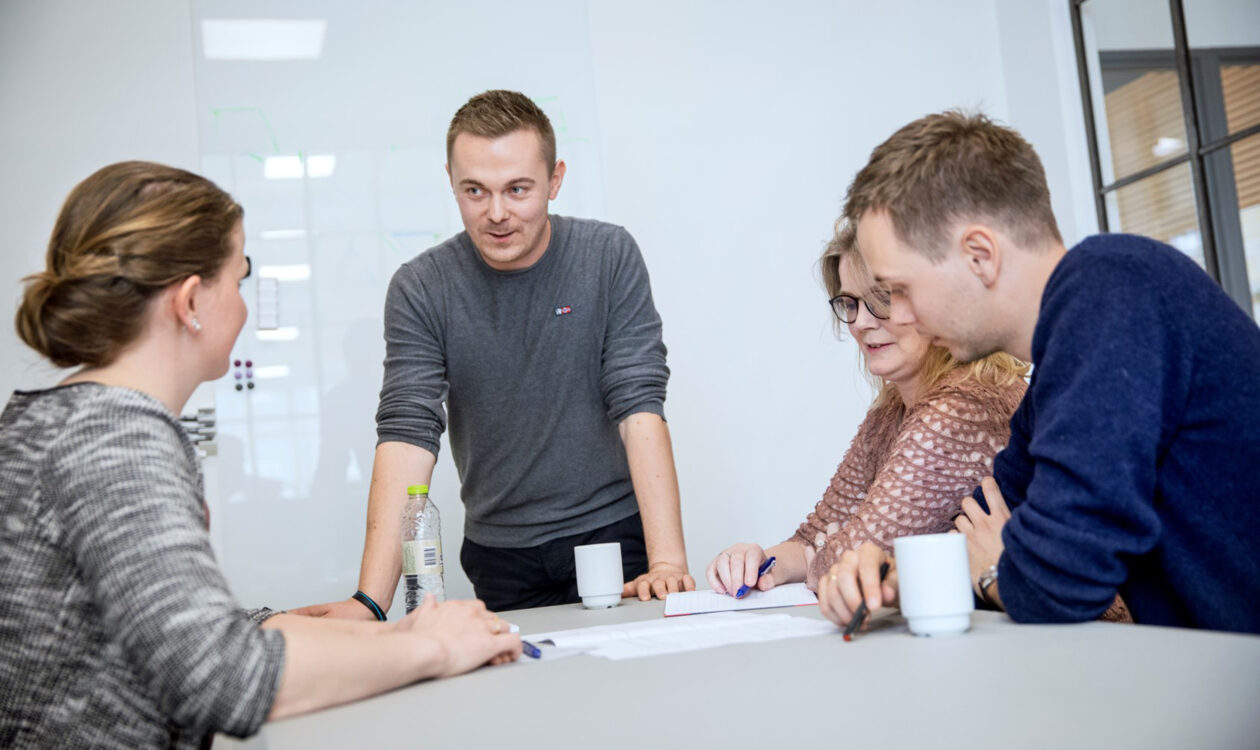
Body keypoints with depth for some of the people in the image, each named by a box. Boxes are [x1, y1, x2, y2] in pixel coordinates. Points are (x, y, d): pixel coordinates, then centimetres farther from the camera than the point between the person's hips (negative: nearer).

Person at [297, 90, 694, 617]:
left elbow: (639, 407, -13)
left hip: (616, 534, -1)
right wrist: (370, 601, -25)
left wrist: (667, 561, -23)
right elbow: (407, 436, -15)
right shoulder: (420, 289, -8)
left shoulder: (610, 257, -8)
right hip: (502, 554, 1)